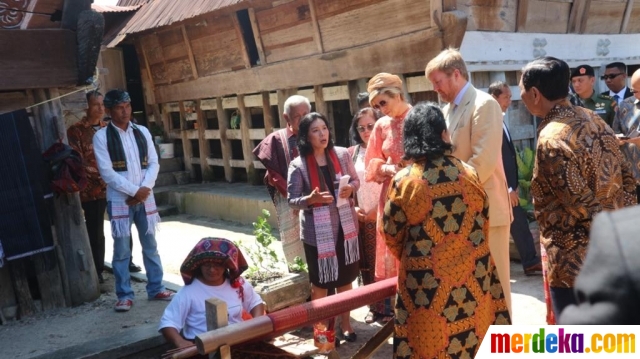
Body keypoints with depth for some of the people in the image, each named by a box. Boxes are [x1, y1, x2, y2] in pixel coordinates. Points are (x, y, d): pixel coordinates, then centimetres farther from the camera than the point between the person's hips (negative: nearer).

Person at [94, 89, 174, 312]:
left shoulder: (142, 132, 7)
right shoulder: (101, 137, -5)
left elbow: (153, 163, 5)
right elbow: (107, 172, -11)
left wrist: (145, 189, -11)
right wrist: (134, 190, -14)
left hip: (145, 197, 4)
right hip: (119, 199, -3)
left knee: (150, 245, 10)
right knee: (121, 250, 3)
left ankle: (156, 289, 21)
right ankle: (125, 295, 13)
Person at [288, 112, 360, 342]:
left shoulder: (342, 154, -3)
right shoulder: (298, 166, -12)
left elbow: (356, 180, 9)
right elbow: (292, 201, -9)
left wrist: (350, 188, -13)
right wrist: (310, 199, -29)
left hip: (345, 225, 3)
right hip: (317, 230, -3)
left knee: (345, 278, 16)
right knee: (320, 282, 10)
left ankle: (345, 323, 34)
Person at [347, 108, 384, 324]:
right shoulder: (352, 153, 8)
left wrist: (378, 210, -12)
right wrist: (352, 209, -3)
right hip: (361, 218, 3)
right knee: (367, 265, 8)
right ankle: (375, 307, 20)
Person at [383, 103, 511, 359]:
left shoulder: (403, 182, -12)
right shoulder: (470, 174, -4)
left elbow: (392, 235, -2)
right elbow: (485, 222, 7)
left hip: (427, 285, -3)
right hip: (472, 277, 3)